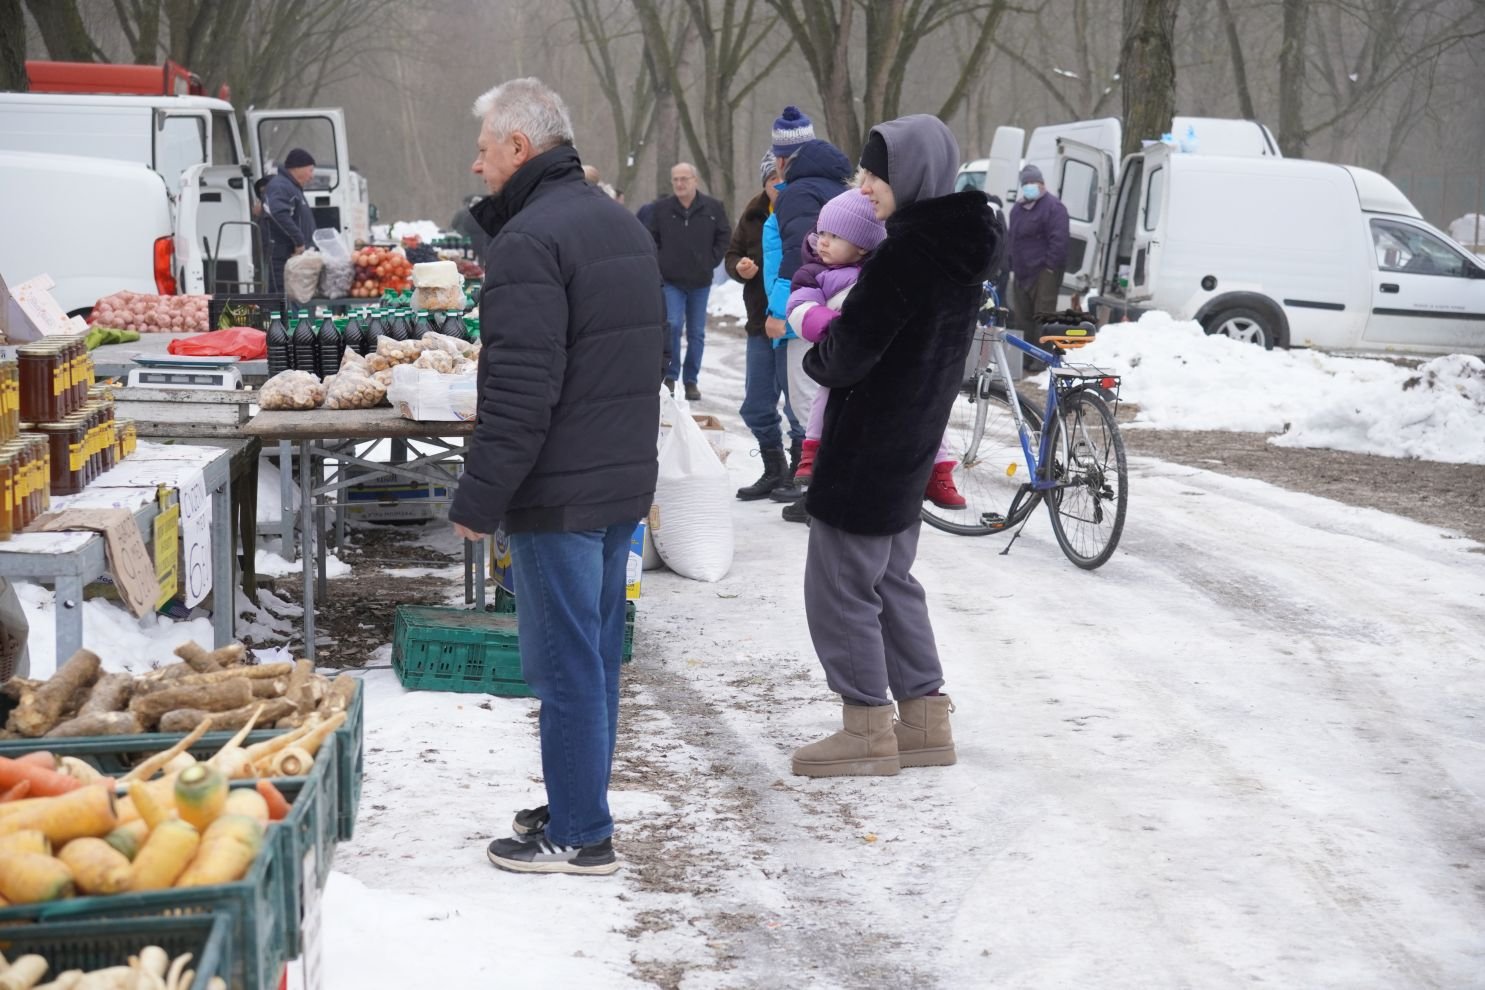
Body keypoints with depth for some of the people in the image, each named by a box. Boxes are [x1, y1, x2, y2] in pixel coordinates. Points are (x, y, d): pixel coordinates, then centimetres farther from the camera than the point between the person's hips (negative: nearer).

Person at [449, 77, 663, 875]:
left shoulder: (530, 241, -17)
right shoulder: (620, 225, 14)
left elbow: (520, 391, -21)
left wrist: (477, 499, -16)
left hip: (560, 492, -9)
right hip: (625, 480, 9)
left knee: (566, 662, -2)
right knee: (594, 655, 16)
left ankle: (579, 835, 3)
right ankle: (580, 804, 26)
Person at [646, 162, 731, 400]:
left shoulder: (712, 207, -2)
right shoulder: (662, 208, -2)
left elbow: (724, 236, 8)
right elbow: (652, 238, 9)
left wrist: (711, 261, 2)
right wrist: (660, 262, 2)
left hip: (700, 282, 1)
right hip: (671, 280, -1)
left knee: (696, 333, 6)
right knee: (673, 325, -13)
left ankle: (691, 380, 15)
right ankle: (670, 376, 0)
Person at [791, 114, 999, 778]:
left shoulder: (908, 252, -22)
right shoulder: (960, 249, 8)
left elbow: (849, 350, -20)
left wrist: (816, 359, 0)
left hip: (866, 445, -10)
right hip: (910, 448, 10)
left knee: (840, 586, 1)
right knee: (892, 580, 19)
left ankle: (867, 729, 7)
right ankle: (924, 721, 23)